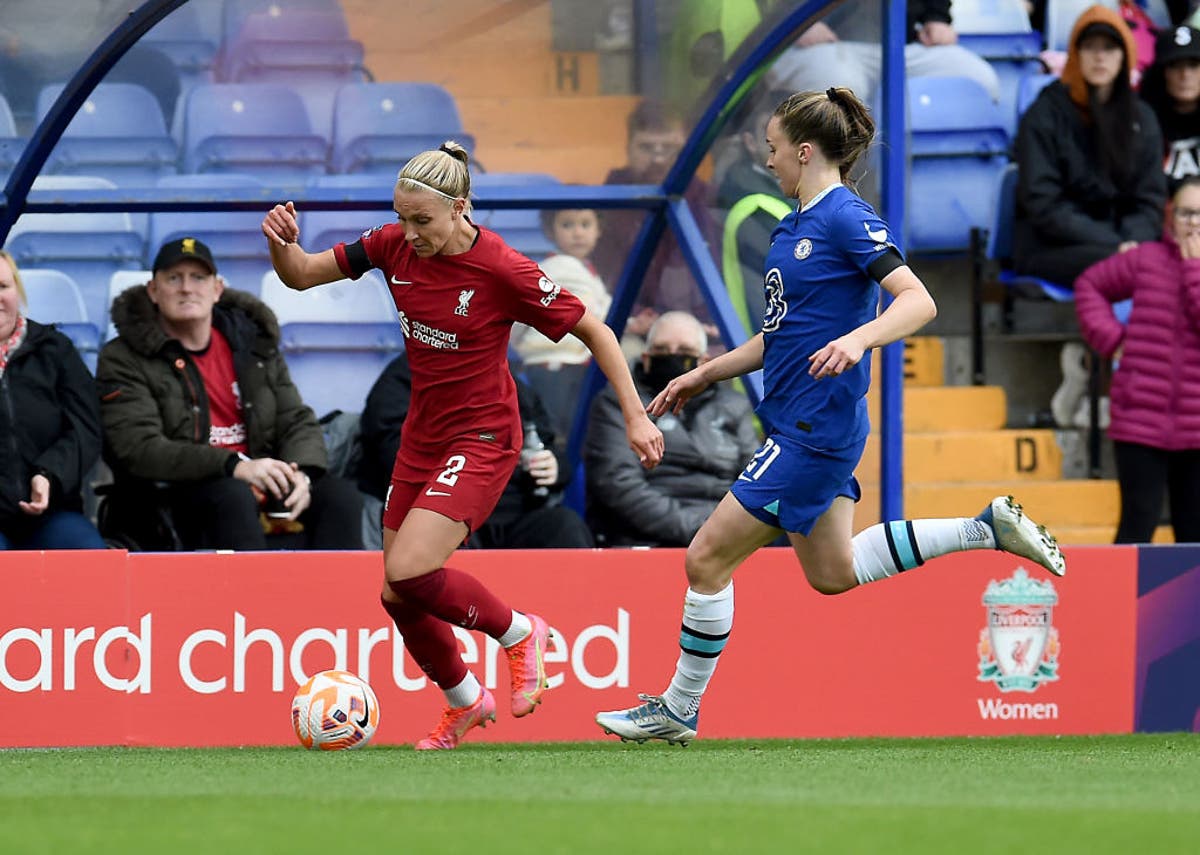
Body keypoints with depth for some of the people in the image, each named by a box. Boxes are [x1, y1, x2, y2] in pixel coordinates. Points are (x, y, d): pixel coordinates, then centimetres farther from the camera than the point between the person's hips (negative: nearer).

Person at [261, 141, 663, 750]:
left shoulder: (502, 270, -20)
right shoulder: (395, 246, -5)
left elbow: (594, 333, -10)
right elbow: (302, 275, 2)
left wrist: (635, 416, -12)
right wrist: (282, 242, -20)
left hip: (481, 438, -7)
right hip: (422, 437, 7)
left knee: (408, 573, -22)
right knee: (398, 597, 7)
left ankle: (518, 633, 5)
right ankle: (464, 703, 33)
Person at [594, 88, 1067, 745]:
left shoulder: (846, 219, -15)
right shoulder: (797, 225, 14)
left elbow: (918, 301, -23)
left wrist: (856, 339, -39)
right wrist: (704, 375, 23)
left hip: (814, 431, -10)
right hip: (802, 423, 10)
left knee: (707, 559, -5)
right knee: (833, 573, 18)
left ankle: (679, 711, 7)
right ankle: (988, 528, 20)